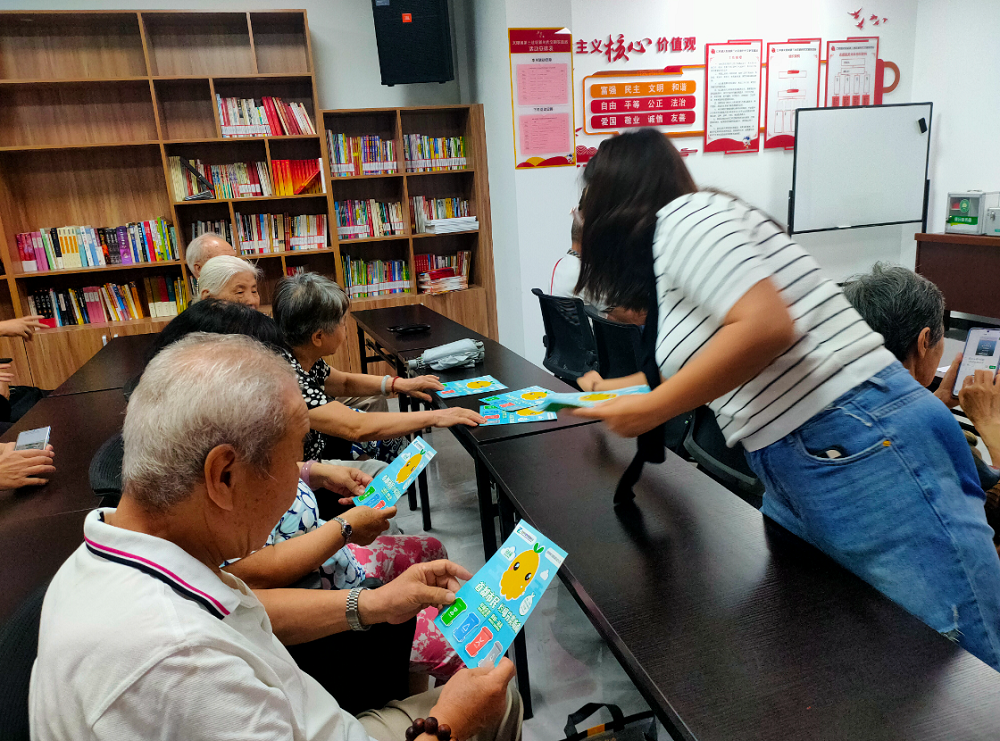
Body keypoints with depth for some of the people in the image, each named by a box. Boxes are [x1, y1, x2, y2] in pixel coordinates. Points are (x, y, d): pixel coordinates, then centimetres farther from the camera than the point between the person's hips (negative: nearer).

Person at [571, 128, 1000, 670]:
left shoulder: (682, 216, -8)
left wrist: (647, 409, -13)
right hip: (793, 473, 10)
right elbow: (689, 369, 34)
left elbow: (764, 326, -23)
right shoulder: (671, 243, 20)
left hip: (868, 449, -10)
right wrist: (613, 389, 49)